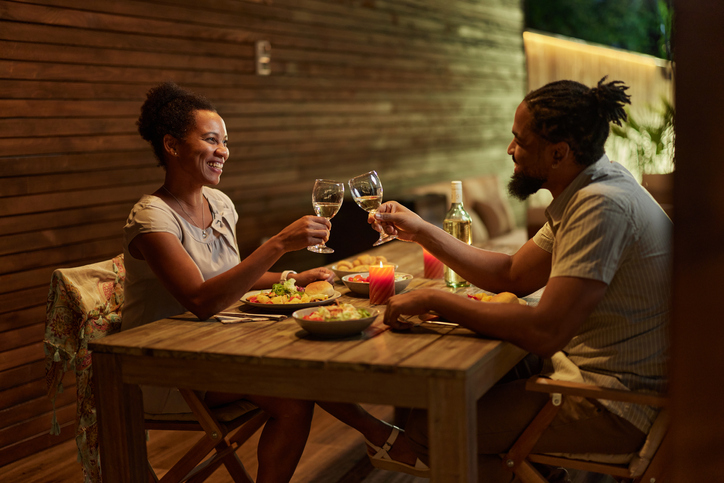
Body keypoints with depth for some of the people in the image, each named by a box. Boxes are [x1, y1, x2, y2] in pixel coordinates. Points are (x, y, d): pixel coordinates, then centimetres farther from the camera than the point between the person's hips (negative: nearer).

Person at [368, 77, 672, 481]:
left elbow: (545, 331, -31)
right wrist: (422, 231, 11)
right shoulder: (588, 192, 7)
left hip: (615, 406, -10)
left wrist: (434, 300, -22)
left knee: (429, 428, -11)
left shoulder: (602, 205, -25)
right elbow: (512, 275, 13)